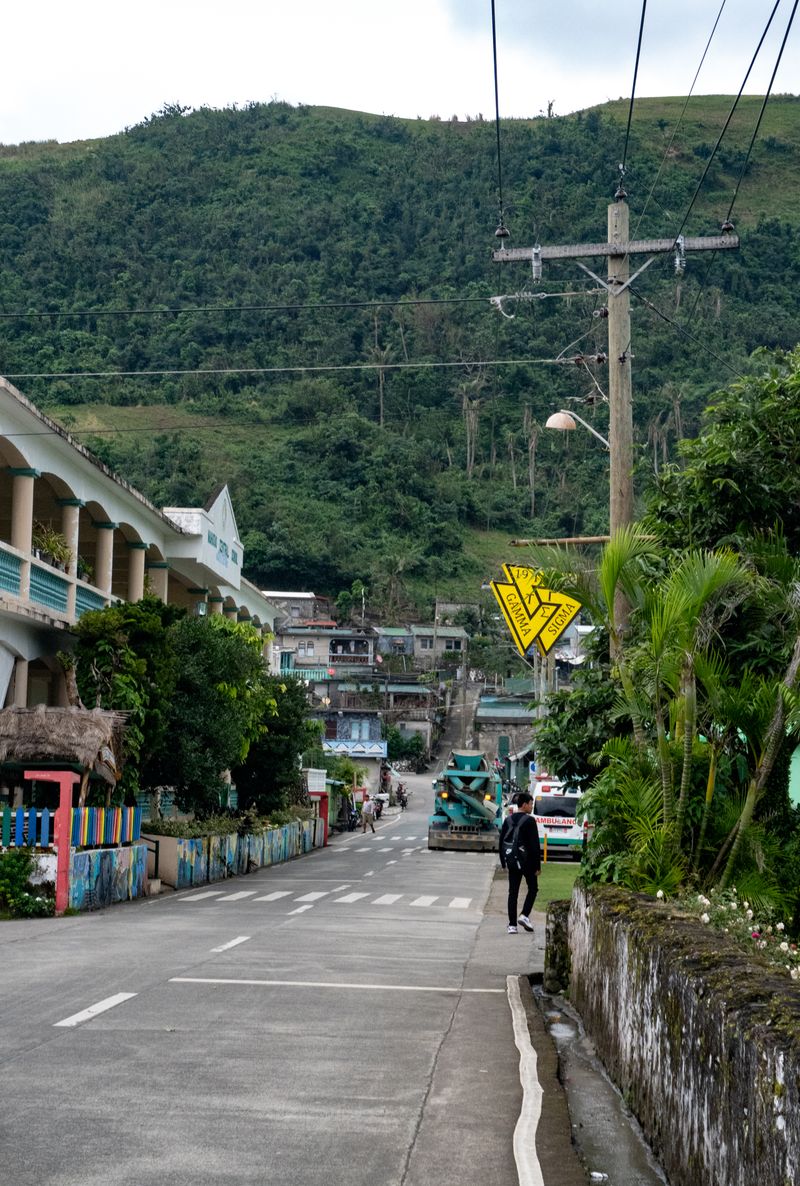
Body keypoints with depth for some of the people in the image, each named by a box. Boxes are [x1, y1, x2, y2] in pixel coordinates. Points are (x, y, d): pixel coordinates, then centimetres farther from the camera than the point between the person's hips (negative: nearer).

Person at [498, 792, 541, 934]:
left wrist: (503, 862, 18)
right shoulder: (529, 820, -10)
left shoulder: (508, 820, 8)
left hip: (511, 861, 5)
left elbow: (501, 842, 11)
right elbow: (535, 845, -13)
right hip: (526, 862, -5)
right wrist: (537, 866, -8)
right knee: (532, 888, 12)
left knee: (513, 892, 7)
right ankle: (524, 915, -4)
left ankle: (512, 925, 3)